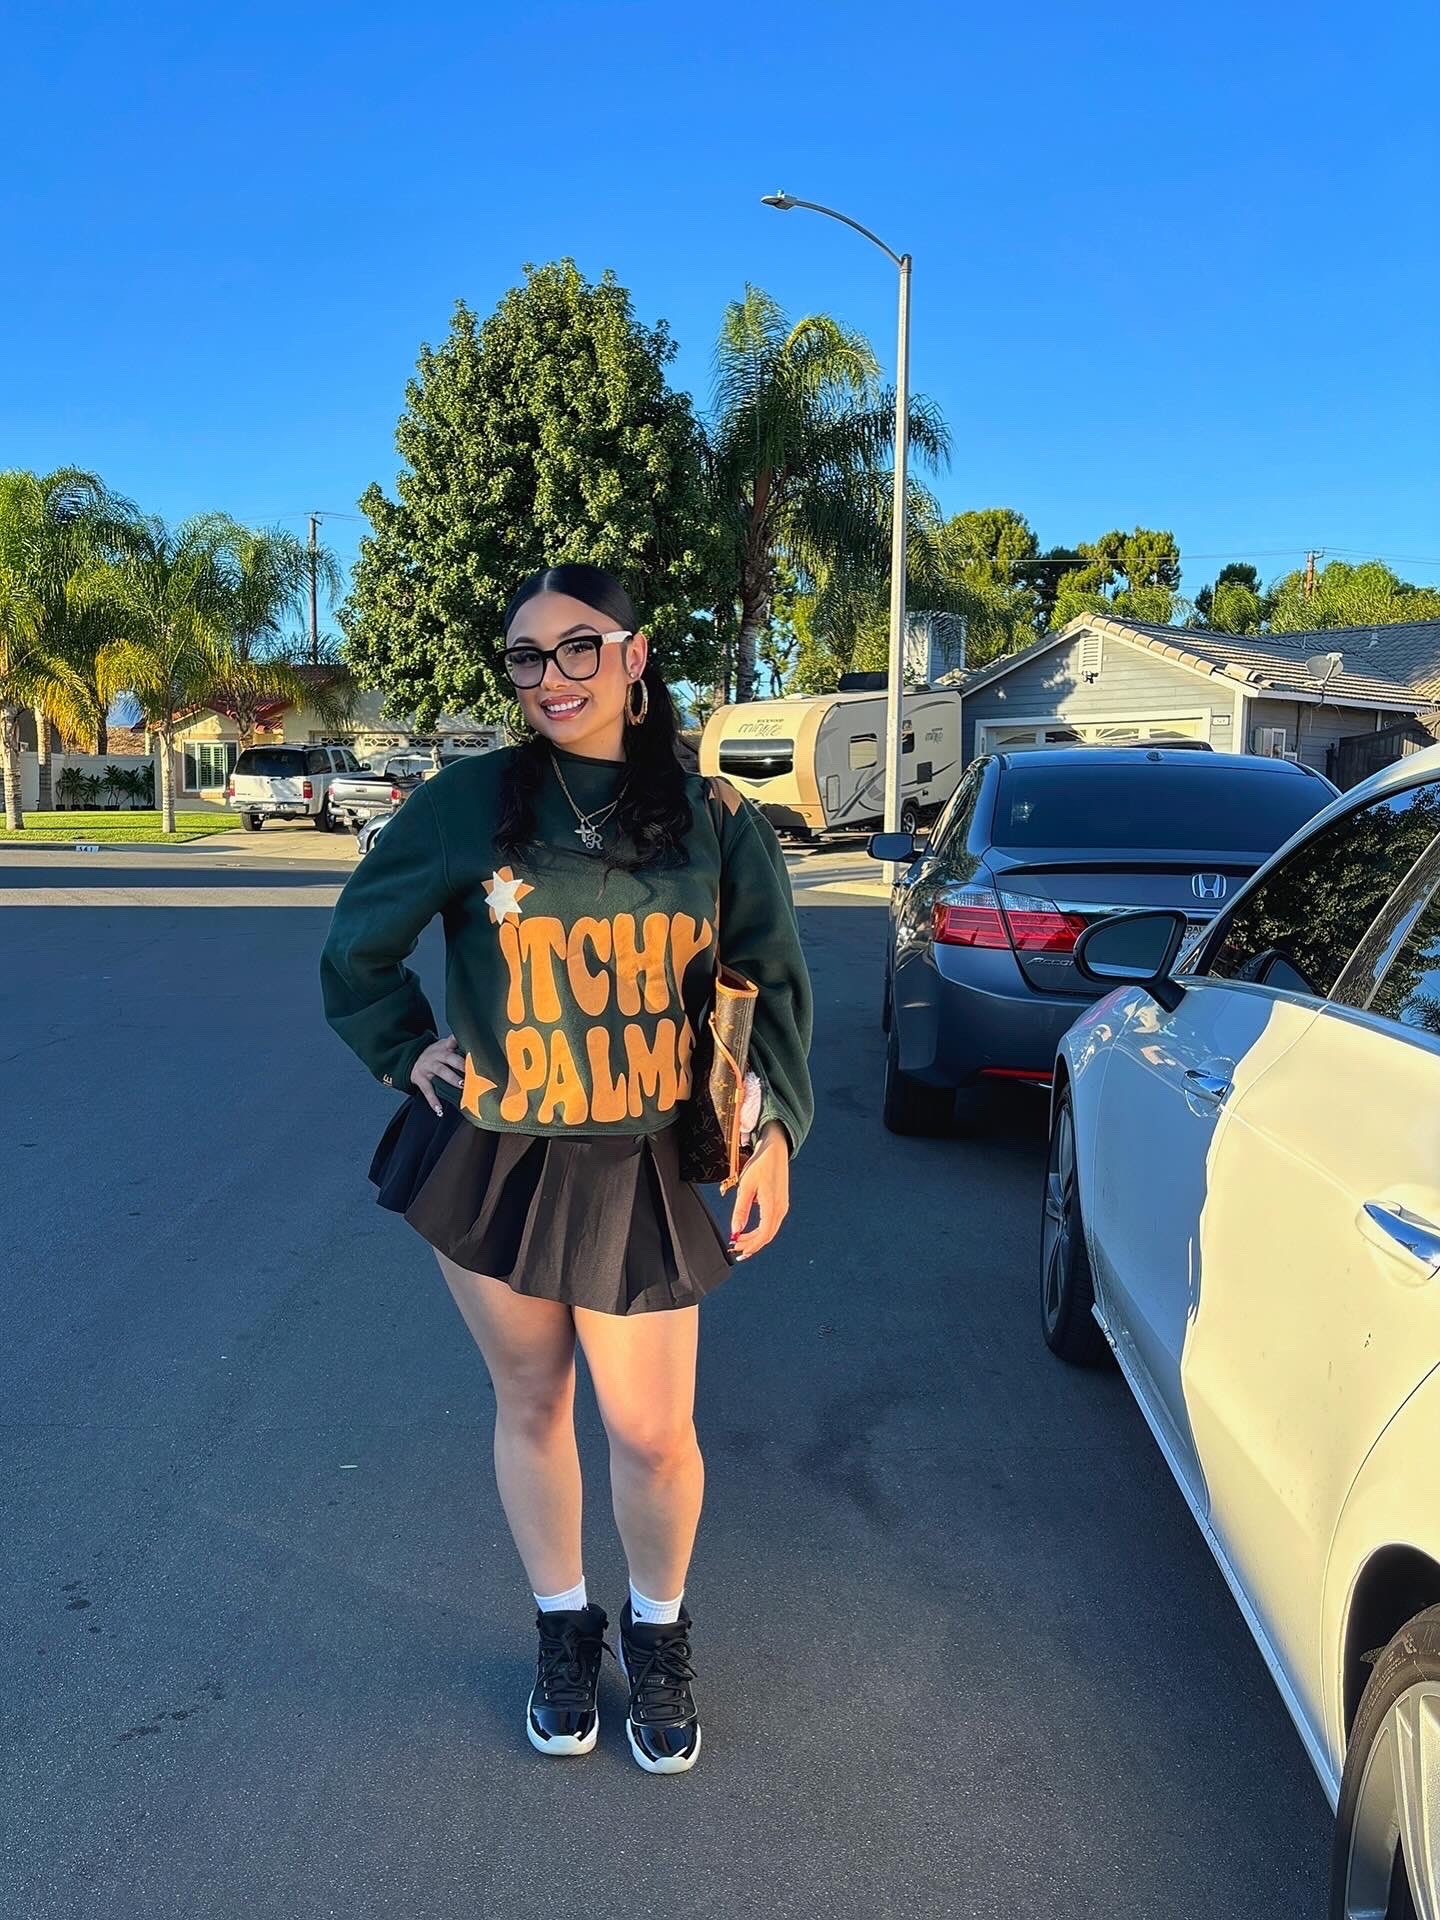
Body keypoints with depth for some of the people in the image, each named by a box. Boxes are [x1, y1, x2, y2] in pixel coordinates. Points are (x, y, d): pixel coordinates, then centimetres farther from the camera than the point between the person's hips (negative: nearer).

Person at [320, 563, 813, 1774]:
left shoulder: (712, 819, -3)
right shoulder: (471, 805, -6)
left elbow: (773, 987, 3)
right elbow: (359, 949, 7)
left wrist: (773, 1129, -6)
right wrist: (409, 1050, 2)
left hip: (641, 1173, 0)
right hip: (492, 1162, 0)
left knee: (653, 1430, 5)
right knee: (533, 1403, 15)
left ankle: (660, 1632, 35)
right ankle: (564, 1627, 39)